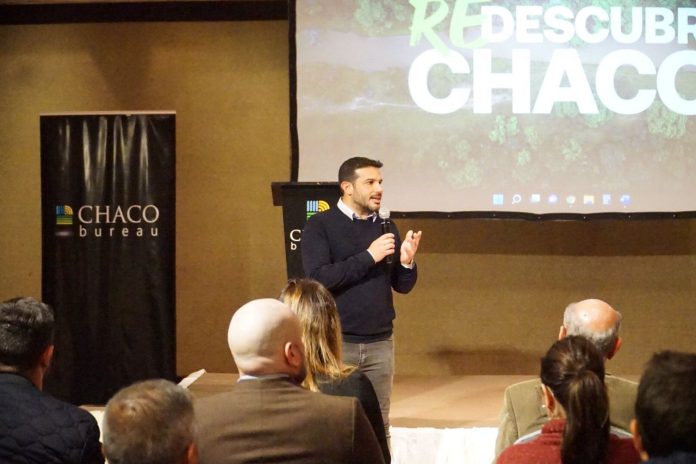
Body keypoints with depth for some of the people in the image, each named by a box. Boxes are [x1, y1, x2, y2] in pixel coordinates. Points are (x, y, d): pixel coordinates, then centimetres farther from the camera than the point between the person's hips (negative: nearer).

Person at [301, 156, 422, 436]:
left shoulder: (386, 227, 9)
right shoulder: (320, 226, -5)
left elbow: (403, 286, 11)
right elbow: (318, 278, -18)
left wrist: (407, 262, -11)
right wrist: (368, 256, -18)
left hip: (380, 343, 4)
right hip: (336, 342, -4)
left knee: (379, 424, 8)